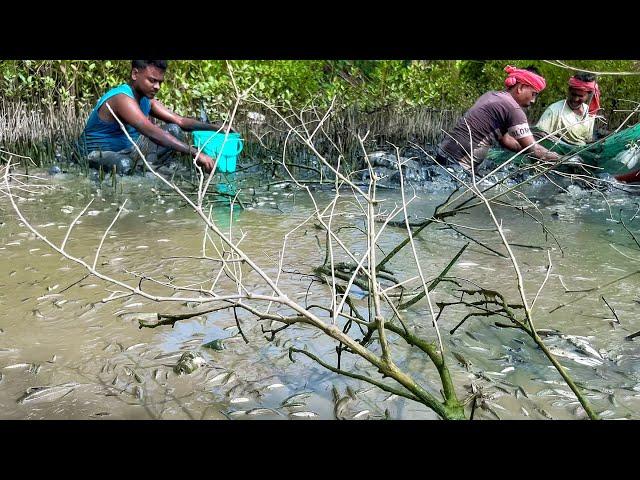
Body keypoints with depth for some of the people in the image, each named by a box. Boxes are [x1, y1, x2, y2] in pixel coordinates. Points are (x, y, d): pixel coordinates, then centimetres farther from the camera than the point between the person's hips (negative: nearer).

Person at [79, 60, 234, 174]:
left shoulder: (147, 100, 1)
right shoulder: (122, 99, -28)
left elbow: (180, 121, 2)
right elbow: (151, 132, -40)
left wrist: (213, 127, -16)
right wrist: (195, 153, -47)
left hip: (127, 150, 9)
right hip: (99, 154, -8)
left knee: (174, 131, 0)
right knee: (124, 165, -44)